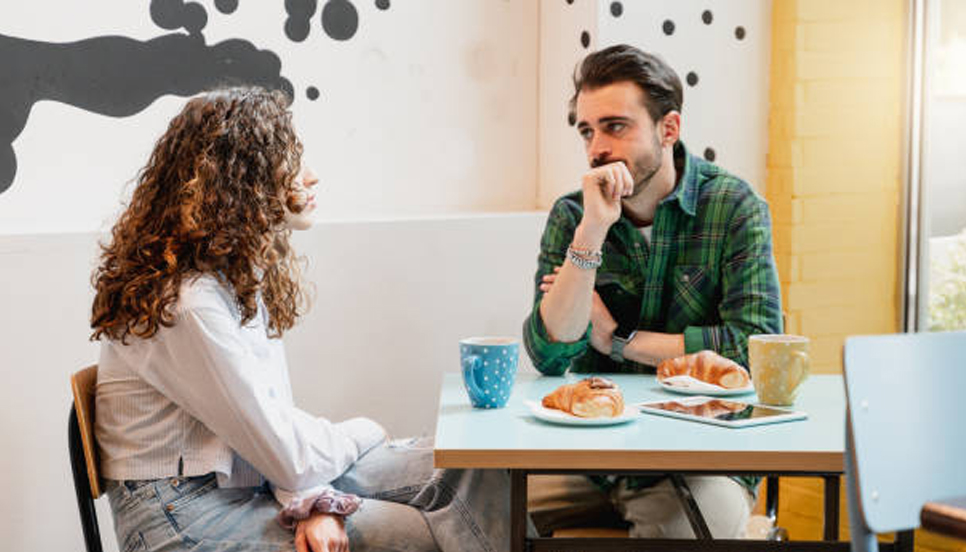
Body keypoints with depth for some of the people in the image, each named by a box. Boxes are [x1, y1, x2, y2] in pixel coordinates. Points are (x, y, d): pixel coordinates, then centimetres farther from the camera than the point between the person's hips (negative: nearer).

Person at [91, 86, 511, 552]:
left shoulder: (236, 270, 7)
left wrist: (312, 499, -13)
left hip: (245, 478, 9)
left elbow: (275, 418, 5)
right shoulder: (186, 303, -25)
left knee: (469, 467, -3)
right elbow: (288, 455, -20)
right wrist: (364, 434, -1)